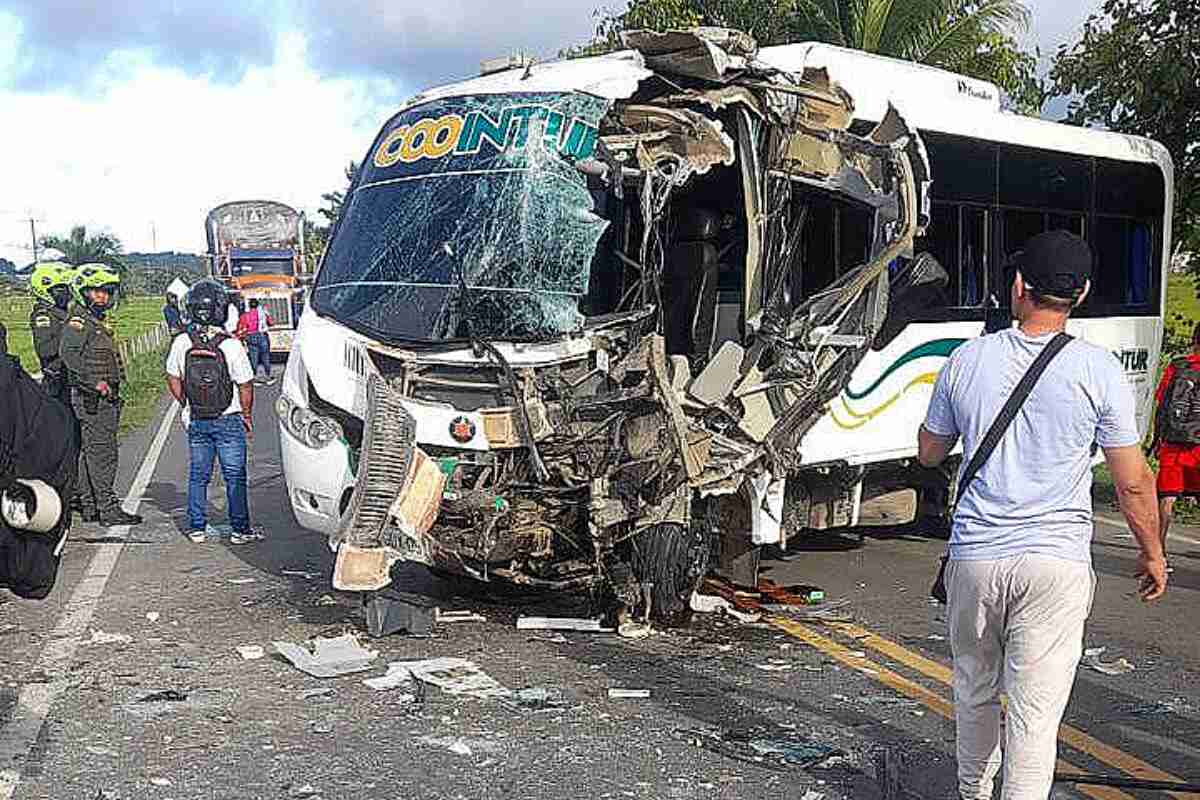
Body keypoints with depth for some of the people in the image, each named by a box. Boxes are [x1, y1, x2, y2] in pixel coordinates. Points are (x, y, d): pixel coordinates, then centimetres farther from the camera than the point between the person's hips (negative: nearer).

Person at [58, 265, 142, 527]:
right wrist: (96, 382, -30)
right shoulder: (78, 321, -12)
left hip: (105, 397, 10)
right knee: (103, 454, -9)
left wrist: (114, 391, 22)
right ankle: (109, 509, -8)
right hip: (92, 399, -10)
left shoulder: (99, 321, 18)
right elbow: (68, 353, -27)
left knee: (90, 453, 13)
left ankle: (89, 507, 19)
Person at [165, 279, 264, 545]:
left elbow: (173, 380, 4)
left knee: (198, 475, 13)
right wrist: (247, 415, 4)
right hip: (229, 419, -3)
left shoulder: (181, 343, -6)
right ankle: (240, 529, 9)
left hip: (195, 421, 3)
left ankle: (197, 528, 17)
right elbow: (245, 386, -11)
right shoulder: (231, 345, -17)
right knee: (234, 476, 5)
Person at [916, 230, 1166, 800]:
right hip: (1056, 562, -3)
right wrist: (1152, 554, 13)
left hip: (974, 556, 3)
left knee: (975, 693, 21)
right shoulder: (1097, 370, -6)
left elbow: (928, 452, 14)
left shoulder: (968, 359, 1)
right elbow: (1133, 482, -2)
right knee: (1036, 711, 0)